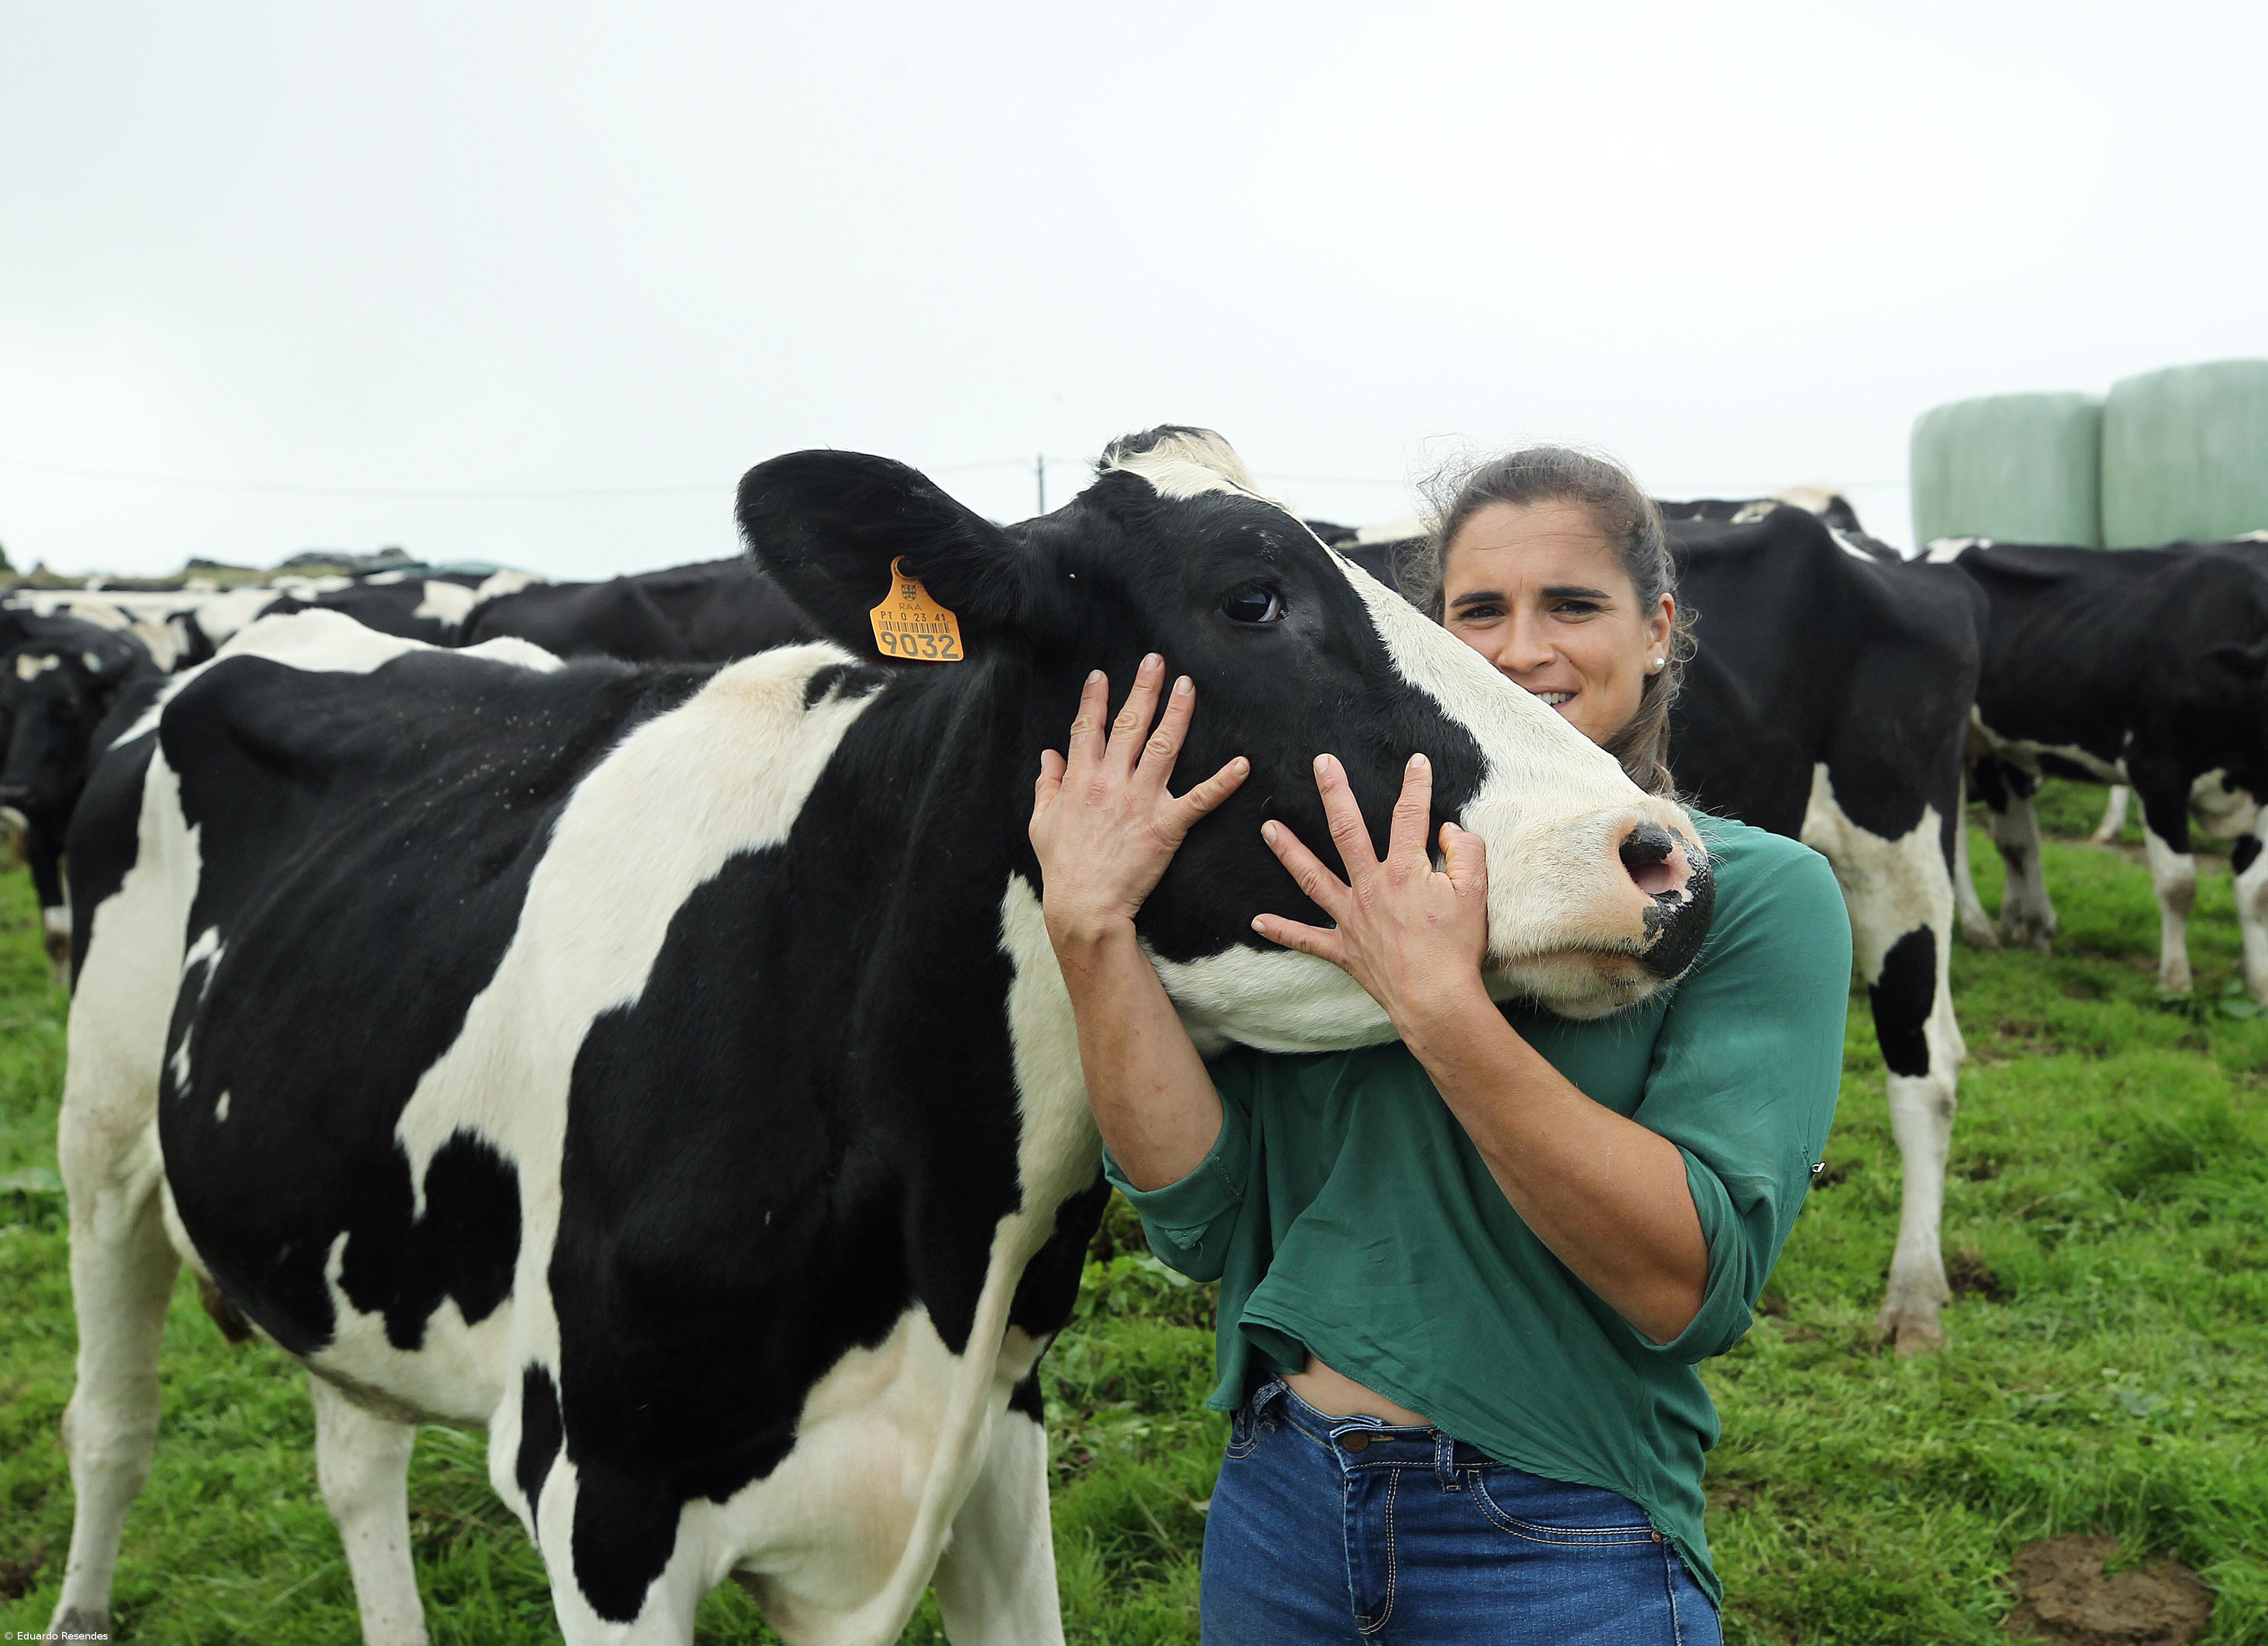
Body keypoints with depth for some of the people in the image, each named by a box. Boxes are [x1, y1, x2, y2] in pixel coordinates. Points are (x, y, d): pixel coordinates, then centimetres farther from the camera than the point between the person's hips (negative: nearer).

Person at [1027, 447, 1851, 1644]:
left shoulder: (1757, 891, -8)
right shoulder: (1339, 877, 3)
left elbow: (1693, 1283, -20)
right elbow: (1204, 1215, -7)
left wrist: (1440, 1005, -27)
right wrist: (1090, 929, -16)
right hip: (1279, 1507, 4)